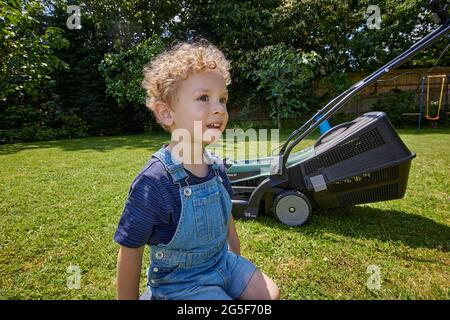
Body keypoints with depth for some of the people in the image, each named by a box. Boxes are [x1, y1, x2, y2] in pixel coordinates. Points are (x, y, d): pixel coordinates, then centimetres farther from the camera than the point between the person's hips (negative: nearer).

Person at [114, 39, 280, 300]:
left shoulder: (217, 166, -8)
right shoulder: (153, 184, -29)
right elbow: (130, 252, -17)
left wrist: (237, 256, 18)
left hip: (223, 261, 6)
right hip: (180, 282, -5)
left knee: (271, 294, 4)